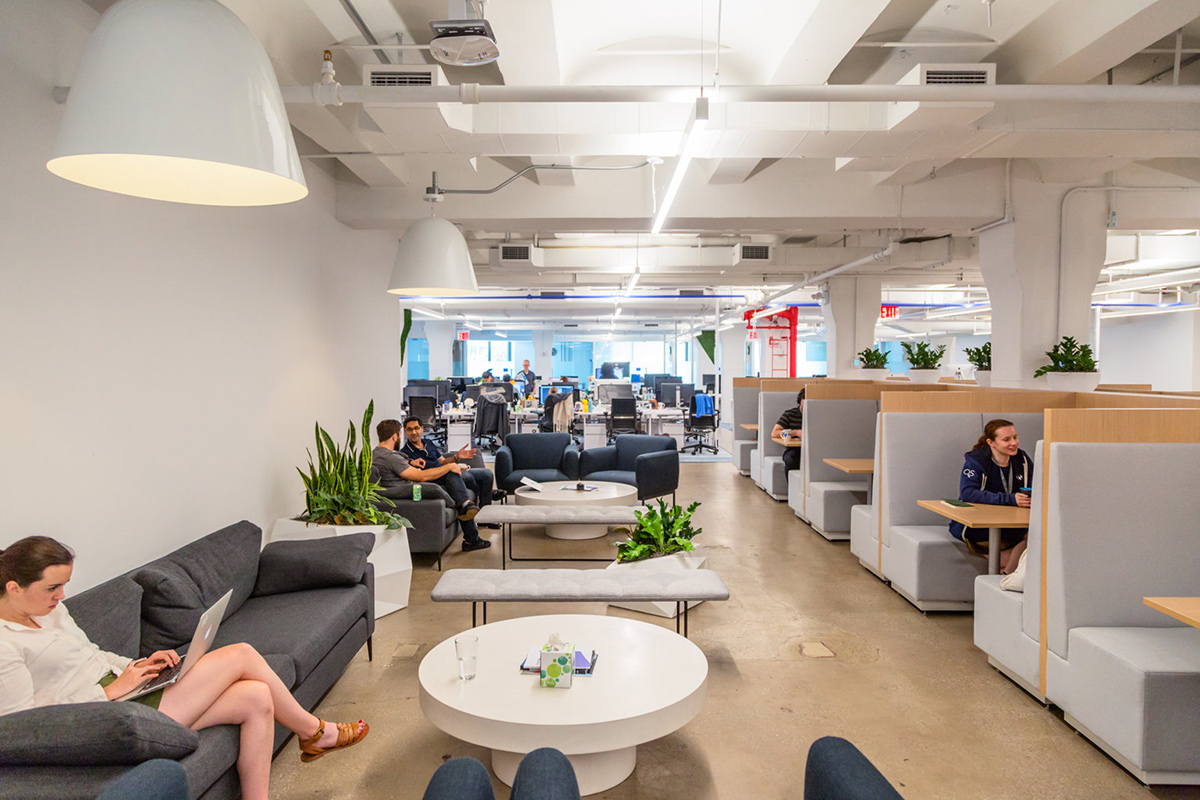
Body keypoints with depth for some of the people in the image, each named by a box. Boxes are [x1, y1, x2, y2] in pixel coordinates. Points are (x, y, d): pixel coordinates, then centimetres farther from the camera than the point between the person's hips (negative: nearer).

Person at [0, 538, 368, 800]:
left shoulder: (50, 610, 10)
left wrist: (138, 665, 3)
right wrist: (114, 689, -18)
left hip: (119, 689, 9)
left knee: (256, 698, -7)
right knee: (241, 655, -11)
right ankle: (315, 732, 10)